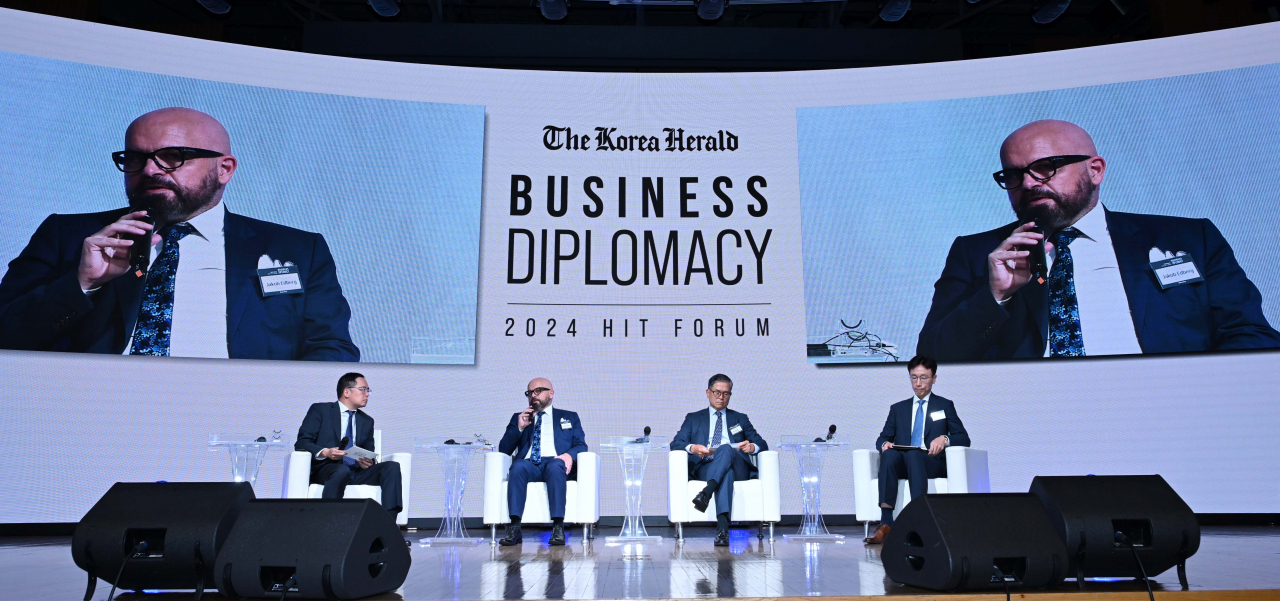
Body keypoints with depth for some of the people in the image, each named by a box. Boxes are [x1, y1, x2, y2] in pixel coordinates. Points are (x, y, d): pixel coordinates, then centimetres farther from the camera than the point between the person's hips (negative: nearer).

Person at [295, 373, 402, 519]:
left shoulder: (367, 421, 24)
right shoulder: (320, 410, 9)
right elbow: (301, 442, 0)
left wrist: (368, 461, -6)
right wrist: (325, 452, -20)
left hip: (358, 473, 5)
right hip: (328, 468, -5)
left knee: (392, 466, -22)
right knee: (342, 470, -40)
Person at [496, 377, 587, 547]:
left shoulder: (569, 417, 26)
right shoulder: (518, 418, 29)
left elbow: (581, 445, 12)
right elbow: (503, 449, 18)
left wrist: (570, 455, -11)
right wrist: (519, 428, 2)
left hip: (555, 464, -1)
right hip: (528, 464, 1)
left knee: (555, 465, -37)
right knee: (518, 466, -35)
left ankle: (558, 528, -41)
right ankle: (514, 528, -40)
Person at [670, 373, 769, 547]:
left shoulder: (740, 419, 29)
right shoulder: (693, 418, 25)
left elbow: (762, 444, 19)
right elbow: (675, 443, 10)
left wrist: (752, 446, -8)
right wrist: (692, 448, -14)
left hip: (737, 469, 1)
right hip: (705, 469, -1)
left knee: (726, 449, -36)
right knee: (726, 473, -39)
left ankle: (707, 493, -54)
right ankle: (722, 526, -54)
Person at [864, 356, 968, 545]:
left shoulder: (945, 406, 20)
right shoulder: (898, 408, 25)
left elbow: (964, 438, 9)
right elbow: (883, 438, 18)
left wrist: (945, 439, -13)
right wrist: (885, 444, -8)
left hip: (933, 463, -2)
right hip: (902, 463, 2)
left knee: (913, 454, -37)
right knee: (889, 454, -35)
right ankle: (886, 524, -47)